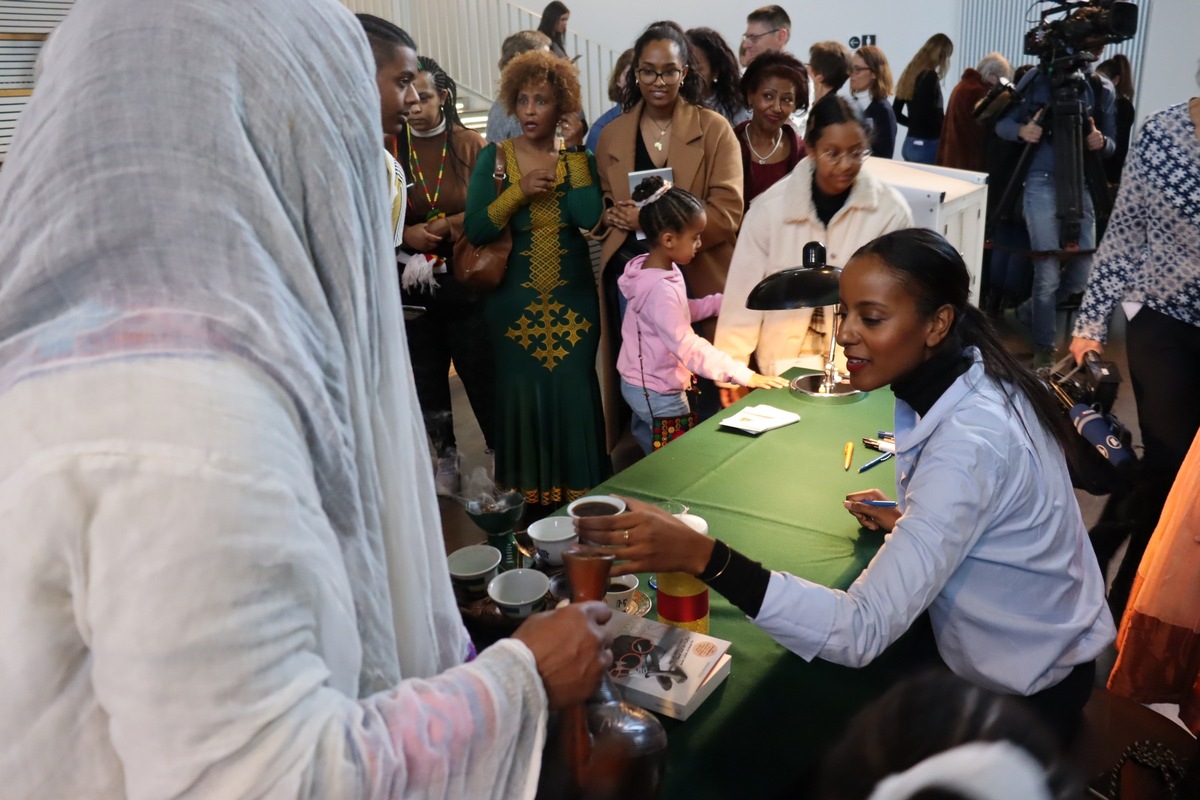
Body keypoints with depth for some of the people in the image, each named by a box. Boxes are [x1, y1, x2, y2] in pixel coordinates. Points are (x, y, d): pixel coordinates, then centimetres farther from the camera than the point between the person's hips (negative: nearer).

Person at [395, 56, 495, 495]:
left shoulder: (470, 144, -1)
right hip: (412, 283, 2)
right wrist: (407, 234, -13)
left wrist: (445, 226, -14)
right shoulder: (390, 149, 2)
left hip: (464, 281, -2)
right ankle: (446, 459, 25)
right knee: (426, 376, 9)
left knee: (480, 372, -1)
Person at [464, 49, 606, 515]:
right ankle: (526, 503, 19)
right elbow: (475, 230, -7)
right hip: (513, 298, 0)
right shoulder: (495, 157, 1)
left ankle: (579, 502, 16)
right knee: (521, 394, 4)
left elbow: (589, 218, -16)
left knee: (574, 393, 2)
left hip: (573, 298, 0)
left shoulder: (577, 156, 3)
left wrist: (574, 149, -12)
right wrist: (520, 191, -16)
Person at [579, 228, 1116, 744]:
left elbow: (863, 630, -38)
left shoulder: (969, 443, -32)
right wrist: (910, 522, -1)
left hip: (1022, 696, -7)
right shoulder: (971, 378, -6)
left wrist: (702, 557, -46)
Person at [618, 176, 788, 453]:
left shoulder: (661, 271, 0)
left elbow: (680, 312, 15)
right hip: (659, 394, -9)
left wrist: (723, 300, 5)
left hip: (641, 386, 9)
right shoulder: (660, 289, -31)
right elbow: (689, 347, -34)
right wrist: (744, 375, -36)